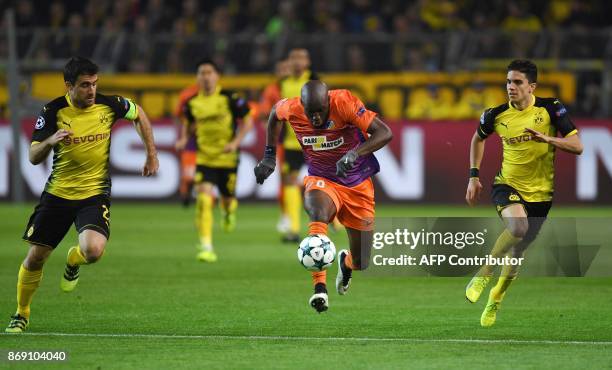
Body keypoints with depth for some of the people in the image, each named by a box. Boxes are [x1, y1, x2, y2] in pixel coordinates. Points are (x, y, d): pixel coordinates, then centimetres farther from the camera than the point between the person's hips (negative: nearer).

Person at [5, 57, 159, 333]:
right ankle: (21, 314, 26)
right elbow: (33, 157, -10)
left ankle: (73, 261, 13)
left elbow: (139, 115, 15)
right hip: (57, 193, 1)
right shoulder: (53, 111, -10)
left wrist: (152, 155, 11)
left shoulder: (108, 104, -7)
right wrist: (50, 140, -31)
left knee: (93, 250, -26)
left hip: (96, 194, -1)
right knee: (35, 258, 1)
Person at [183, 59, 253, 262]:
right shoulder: (192, 103, 1)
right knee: (203, 197, -17)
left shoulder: (230, 98, -9)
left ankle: (229, 210, 53)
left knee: (228, 198, 10)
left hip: (228, 158, -1)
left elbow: (247, 121, -2)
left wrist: (236, 142, -14)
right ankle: (206, 246, -17)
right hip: (204, 159, 1)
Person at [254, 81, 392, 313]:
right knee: (318, 214, -38)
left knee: (361, 262, 4)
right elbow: (275, 112, 12)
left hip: (357, 185, 0)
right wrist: (269, 156, 9)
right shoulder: (291, 109, -14)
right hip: (322, 181, 0)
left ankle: (346, 263, 45)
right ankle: (320, 288, -41)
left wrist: (355, 153, -44)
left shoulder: (344, 104, -24)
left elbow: (385, 133, -30)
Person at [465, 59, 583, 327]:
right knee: (518, 227, -33)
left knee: (518, 251, 9)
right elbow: (478, 139, 15)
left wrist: (547, 139, -31)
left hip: (540, 192, 1)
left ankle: (494, 301, 34)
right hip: (507, 185, -1)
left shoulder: (550, 109, -11)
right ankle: (484, 274, -12)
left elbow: (577, 146, -14)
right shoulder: (496, 115, -7)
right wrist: (474, 176, 9)